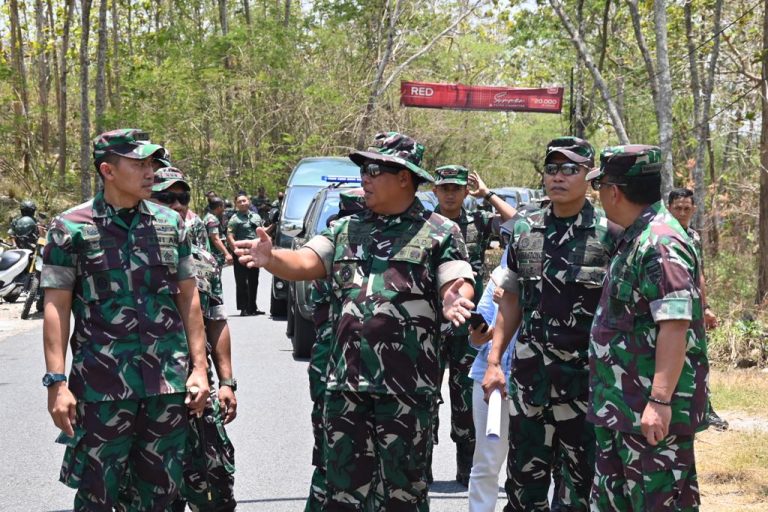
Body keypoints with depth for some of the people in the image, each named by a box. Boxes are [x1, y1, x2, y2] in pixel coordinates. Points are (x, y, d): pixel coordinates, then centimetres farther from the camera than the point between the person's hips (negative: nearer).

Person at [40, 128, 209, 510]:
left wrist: (199, 367, 6)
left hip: (169, 380, 4)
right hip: (102, 384, -3)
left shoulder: (170, 223, 9)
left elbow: (188, 296, 12)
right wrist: (57, 382, -12)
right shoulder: (72, 227, -2)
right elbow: (56, 307, -5)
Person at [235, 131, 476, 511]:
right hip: (345, 380, 4)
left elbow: (459, 286, -7)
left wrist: (454, 301, -32)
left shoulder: (440, 232, 0)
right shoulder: (345, 230, 13)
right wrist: (271, 258, -18)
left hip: (405, 384, -4)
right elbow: (304, 263, 3)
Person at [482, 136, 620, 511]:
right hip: (529, 371, 4)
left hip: (587, 374, -3)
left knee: (578, 481, 5)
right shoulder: (524, 229, 7)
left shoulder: (610, 234, -5)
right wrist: (494, 361, 8)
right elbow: (511, 299, 13)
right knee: (524, 473, 10)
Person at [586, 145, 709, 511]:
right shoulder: (634, 239, 14)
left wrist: (660, 400, -30)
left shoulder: (661, 244, -18)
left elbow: (675, 325, -26)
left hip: (652, 410, -10)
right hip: (619, 405, 11)